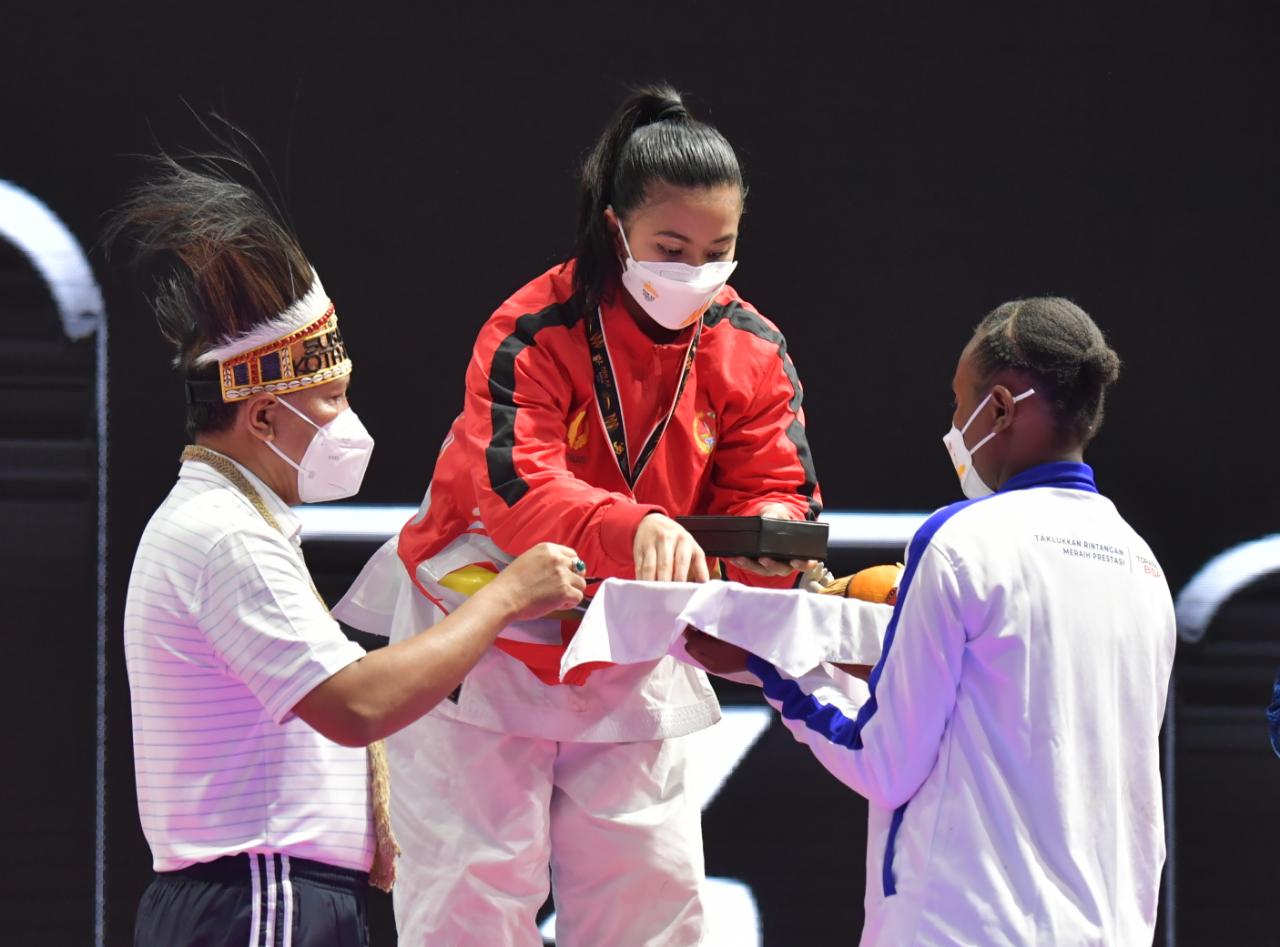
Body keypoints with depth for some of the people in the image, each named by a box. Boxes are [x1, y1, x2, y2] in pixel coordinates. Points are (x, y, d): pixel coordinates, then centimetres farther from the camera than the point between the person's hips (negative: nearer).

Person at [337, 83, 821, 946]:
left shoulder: (751, 351, -5)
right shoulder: (536, 332, -21)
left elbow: (770, 485, -8)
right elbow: (513, 487, -34)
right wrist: (634, 528, -52)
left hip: (630, 663, 4)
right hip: (486, 647, -4)